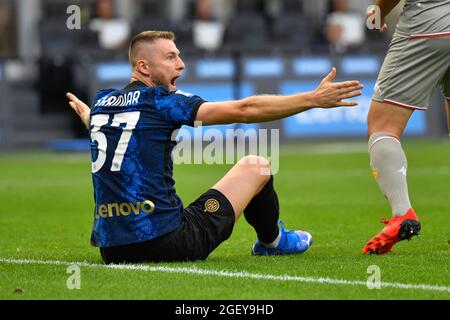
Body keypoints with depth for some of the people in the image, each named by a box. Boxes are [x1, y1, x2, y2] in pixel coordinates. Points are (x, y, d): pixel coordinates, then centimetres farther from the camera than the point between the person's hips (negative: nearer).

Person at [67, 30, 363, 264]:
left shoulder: (101, 102, 12)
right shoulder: (160, 101, -8)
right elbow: (243, 110, -13)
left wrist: (82, 111, 64)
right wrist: (313, 99, -10)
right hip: (164, 242, -7)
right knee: (256, 166, 12)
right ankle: (272, 241, 41)